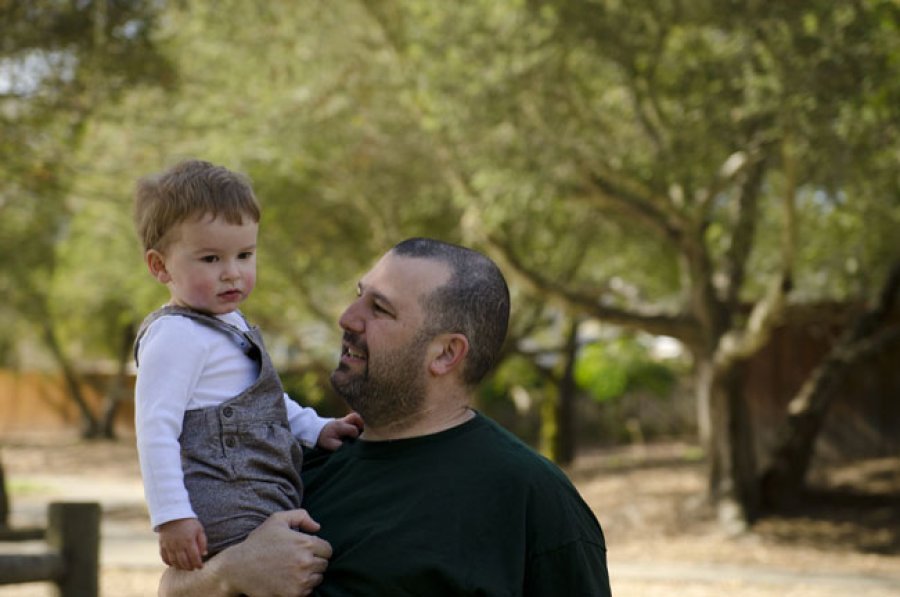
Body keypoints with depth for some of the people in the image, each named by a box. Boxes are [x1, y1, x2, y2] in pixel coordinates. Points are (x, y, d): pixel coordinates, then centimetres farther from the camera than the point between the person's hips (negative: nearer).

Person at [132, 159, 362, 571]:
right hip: (225, 513, -10)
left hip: (269, 499, 10)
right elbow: (155, 431, -19)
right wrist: (171, 517, -24)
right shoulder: (175, 335, -13)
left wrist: (315, 429, 22)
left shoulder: (230, 326, 18)